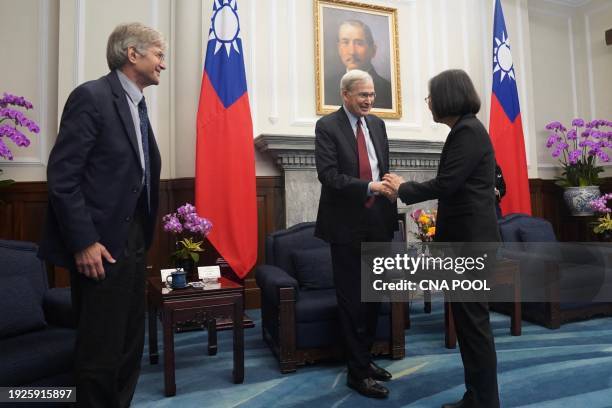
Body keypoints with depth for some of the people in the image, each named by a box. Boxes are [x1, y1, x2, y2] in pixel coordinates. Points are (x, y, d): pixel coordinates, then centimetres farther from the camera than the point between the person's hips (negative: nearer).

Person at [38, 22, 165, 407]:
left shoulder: (137, 104, 15)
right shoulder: (92, 96, -11)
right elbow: (61, 175, -16)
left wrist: (143, 235, 11)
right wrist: (83, 242, -19)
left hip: (133, 241, 8)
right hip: (101, 244, -8)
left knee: (131, 344, 18)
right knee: (101, 350, 5)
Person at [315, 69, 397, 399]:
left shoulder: (377, 125, 12)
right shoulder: (327, 126, -7)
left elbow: (384, 171, 15)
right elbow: (328, 175, -18)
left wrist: (391, 211, 9)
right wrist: (370, 187, -27)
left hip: (377, 223, 6)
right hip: (347, 225, -6)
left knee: (373, 297, 16)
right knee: (352, 300, 4)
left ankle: (365, 359, 34)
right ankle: (357, 371, 19)